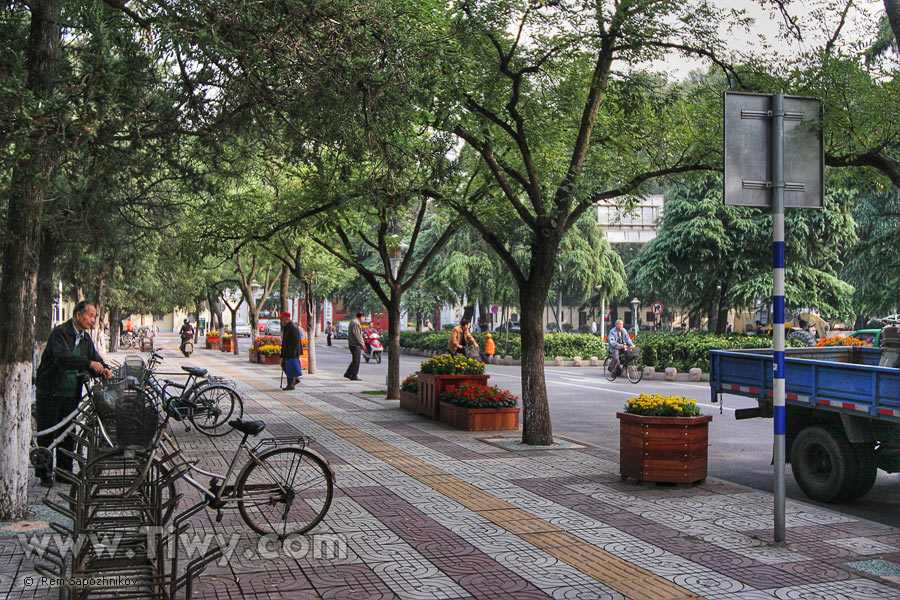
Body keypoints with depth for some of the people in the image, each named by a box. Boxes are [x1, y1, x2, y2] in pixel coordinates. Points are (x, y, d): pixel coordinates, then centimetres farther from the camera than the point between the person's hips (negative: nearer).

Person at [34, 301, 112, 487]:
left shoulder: (85, 338, 12)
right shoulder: (60, 332, -13)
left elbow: (95, 357, 7)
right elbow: (62, 357, -28)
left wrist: (104, 368, -15)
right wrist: (88, 363, -37)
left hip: (71, 394, 7)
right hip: (50, 393, -7)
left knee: (68, 435, 9)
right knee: (47, 435, 1)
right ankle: (45, 474, 11)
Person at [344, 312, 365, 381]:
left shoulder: (352, 322, 17)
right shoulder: (356, 323, -16)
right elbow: (357, 335, -20)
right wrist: (361, 343, -14)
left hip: (351, 343, 10)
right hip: (355, 344, -10)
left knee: (354, 360, 15)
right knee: (356, 360, -5)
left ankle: (348, 373, 15)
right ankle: (354, 376, -2)